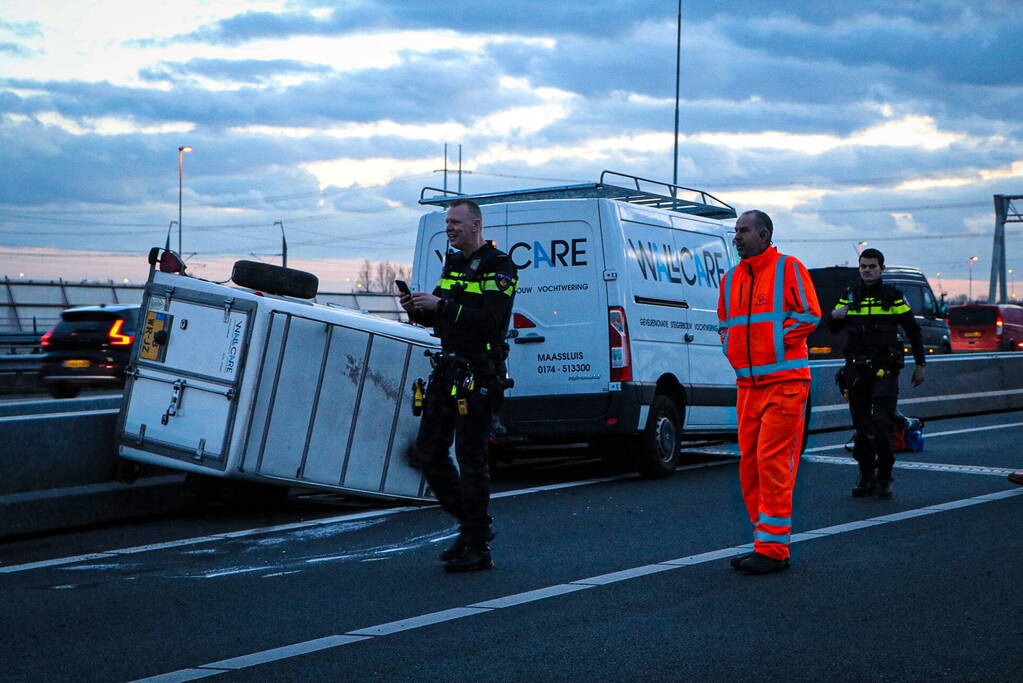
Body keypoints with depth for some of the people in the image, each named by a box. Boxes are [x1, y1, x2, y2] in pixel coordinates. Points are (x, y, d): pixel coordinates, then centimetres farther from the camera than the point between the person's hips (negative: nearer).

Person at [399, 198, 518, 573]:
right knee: (429, 450, 8)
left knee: (470, 457, -7)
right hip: (447, 370, 9)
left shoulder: (499, 267, -8)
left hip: (478, 374, -9)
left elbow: (488, 317, -22)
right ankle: (472, 526, 22)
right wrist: (418, 310, 0)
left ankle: (477, 549, 0)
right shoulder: (453, 264, 17)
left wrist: (441, 304, -26)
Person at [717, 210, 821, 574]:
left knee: (773, 462, -9)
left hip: (784, 382, -7)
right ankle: (766, 544, 17)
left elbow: (809, 315, -8)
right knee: (750, 463, 8)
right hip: (747, 383, 7)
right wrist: (731, 346, 8)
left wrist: (778, 338, -11)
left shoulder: (789, 269, -4)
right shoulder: (731, 278, 15)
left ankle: (772, 548, -5)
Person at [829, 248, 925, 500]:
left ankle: (884, 477, -2)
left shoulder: (893, 296, 4)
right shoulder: (850, 296, 11)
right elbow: (833, 328, 13)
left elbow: (913, 330, 8)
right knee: (861, 426, 5)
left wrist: (920, 365, 6)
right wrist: (835, 316, -11)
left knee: (881, 424, -13)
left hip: (885, 369, -3)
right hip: (856, 370, 3)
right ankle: (866, 476, 15)